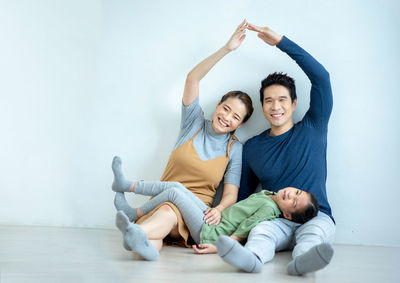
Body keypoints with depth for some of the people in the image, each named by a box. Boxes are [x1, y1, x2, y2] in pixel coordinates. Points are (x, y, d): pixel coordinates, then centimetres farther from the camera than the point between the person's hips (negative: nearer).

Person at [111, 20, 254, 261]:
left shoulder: (234, 148, 8)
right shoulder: (195, 123, 10)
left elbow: (231, 194, 0)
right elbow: (193, 78, 0)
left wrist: (219, 209, -24)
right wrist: (227, 49, -7)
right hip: (162, 200, 3)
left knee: (170, 211, -42)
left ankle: (138, 232, -70)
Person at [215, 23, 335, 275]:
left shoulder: (312, 129, 8)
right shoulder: (252, 147, 14)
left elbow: (321, 76, -1)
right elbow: (243, 196, 19)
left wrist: (280, 41, -3)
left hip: (315, 217, -1)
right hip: (275, 220, 1)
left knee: (314, 232, -36)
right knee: (259, 231, -34)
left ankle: (302, 259, -64)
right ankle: (251, 257, -62)